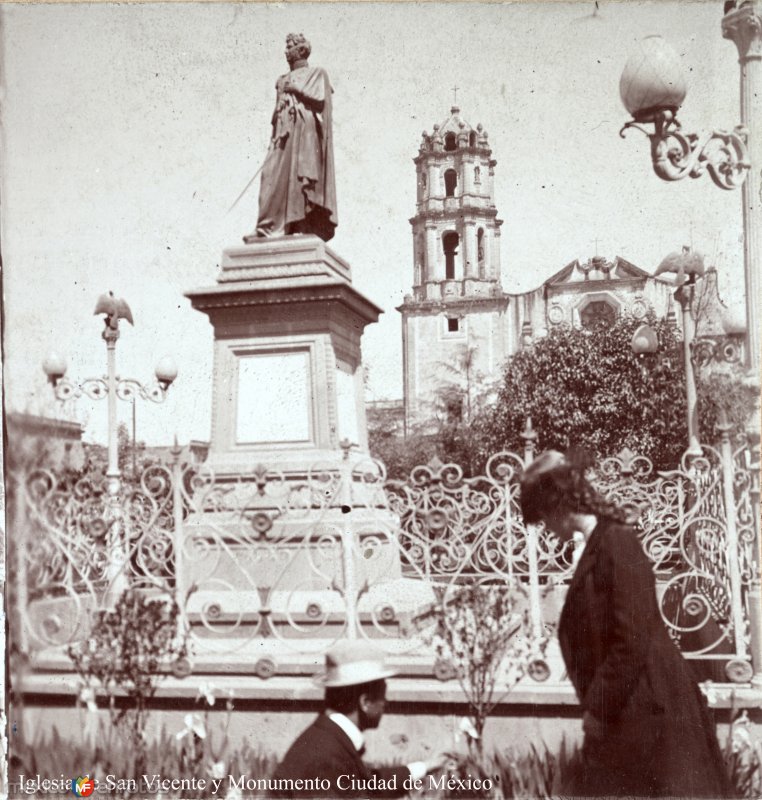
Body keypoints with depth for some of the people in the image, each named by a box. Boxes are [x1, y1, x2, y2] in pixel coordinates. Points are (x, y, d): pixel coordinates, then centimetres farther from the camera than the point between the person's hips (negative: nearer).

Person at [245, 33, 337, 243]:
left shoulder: (316, 73, 11)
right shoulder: (283, 80, 26)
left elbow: (320, 97, -5)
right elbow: (277, 111, 22)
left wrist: (297, 89, -3)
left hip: (305, 131, -5)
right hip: (284, 132, 5)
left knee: (303, 178, -16)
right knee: (274, 176, -9)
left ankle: (309, 228, -19)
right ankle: (269, 227, -17)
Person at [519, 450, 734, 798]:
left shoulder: (616, 542, -17)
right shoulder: (599, 545, 11)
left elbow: (632, 640, -21)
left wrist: (598, 707, -14)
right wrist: (596, 705, 12)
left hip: (645, 709, -9)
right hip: (624, 712, 9)